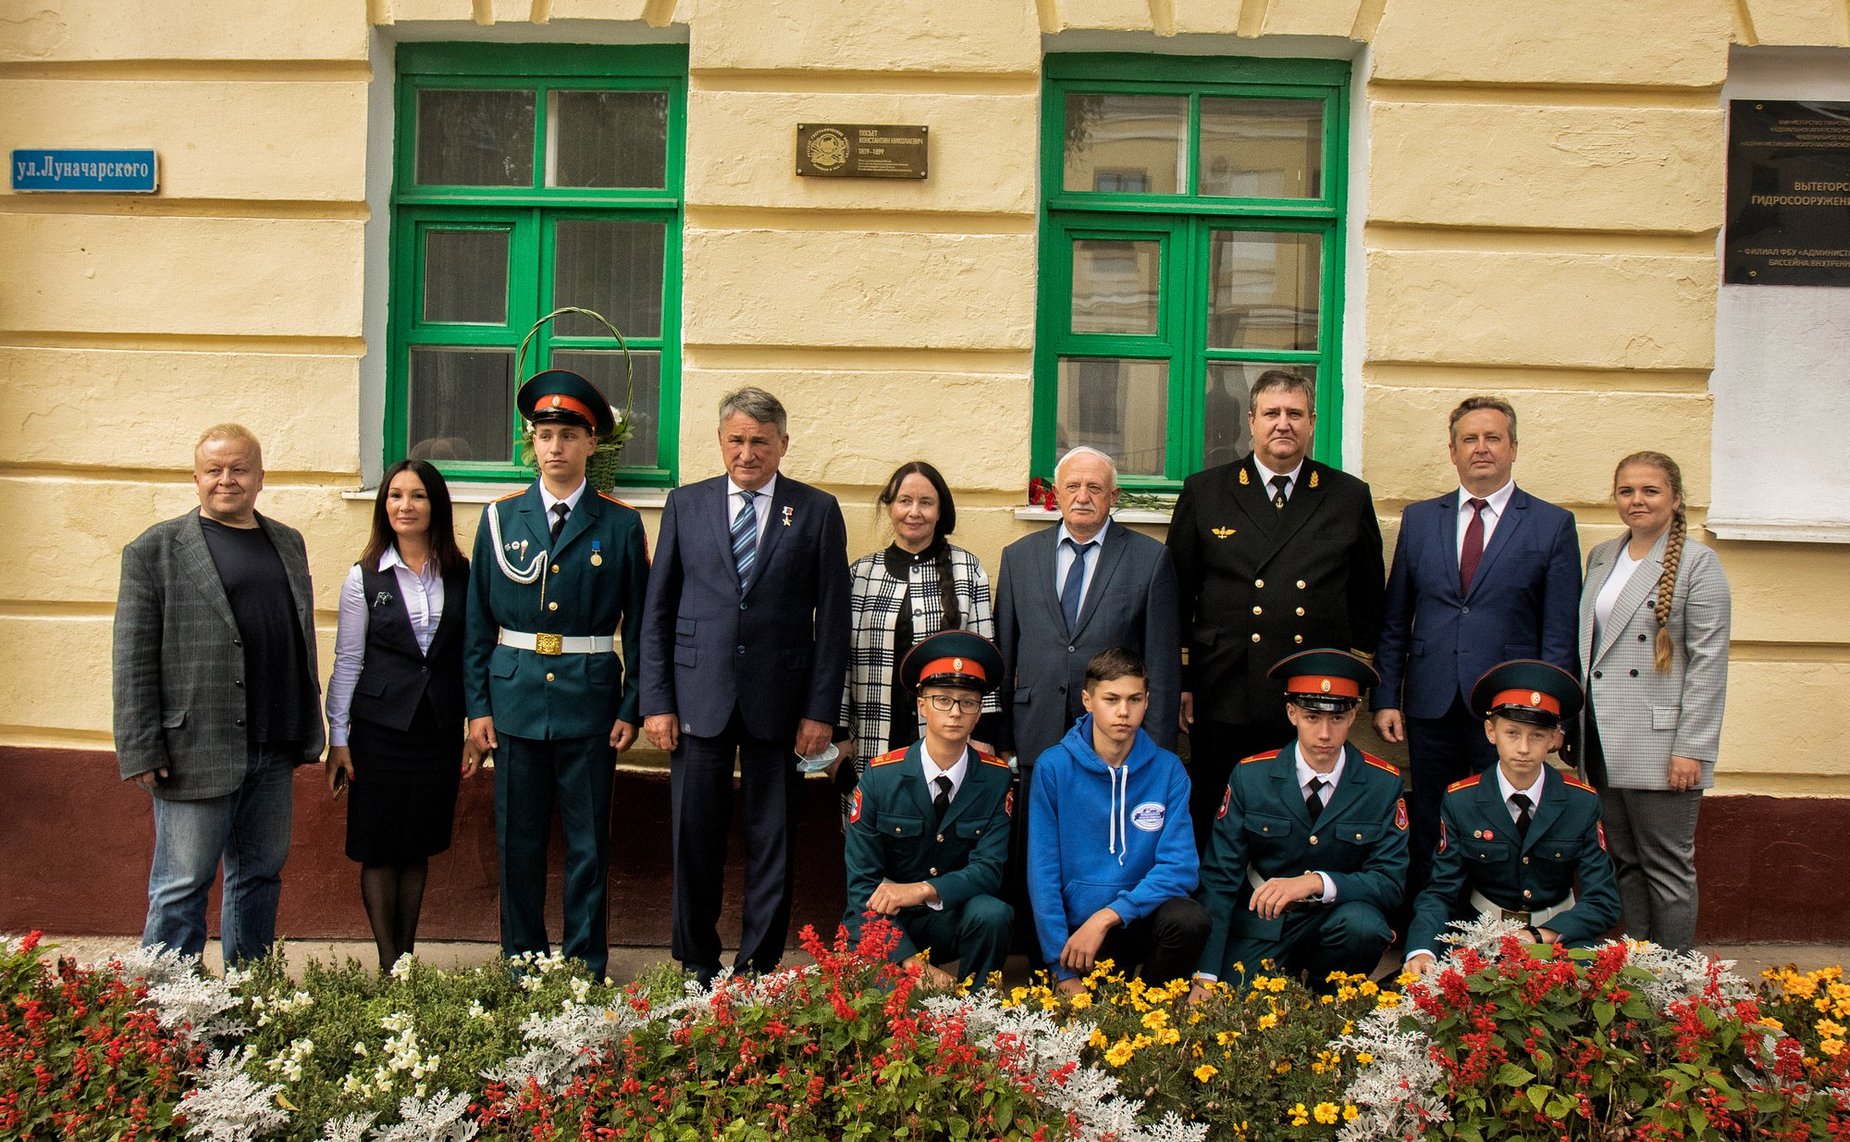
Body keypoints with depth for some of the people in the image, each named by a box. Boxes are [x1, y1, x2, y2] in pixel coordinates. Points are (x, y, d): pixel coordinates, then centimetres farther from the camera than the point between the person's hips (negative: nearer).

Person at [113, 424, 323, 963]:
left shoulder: (288, 543, 14)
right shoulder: (156, 549, -2)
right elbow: (133, 658, -6)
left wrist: (308, 732, 12)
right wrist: (141, 751, -11)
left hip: (274, 750, 5)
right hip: (196, 749, -5)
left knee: (261, 877, 14)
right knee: (181, 888, 1)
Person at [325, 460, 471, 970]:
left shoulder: (460, 576, 3)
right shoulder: (364, 578, -1)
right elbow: (347, 662, 1)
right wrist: (338, 738, -1)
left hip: (439, 730, 2)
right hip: (381, 730, -1)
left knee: (418, 849, 10)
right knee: (378, 850, 4)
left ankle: (407, 957, 21)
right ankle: (388, 965, 14)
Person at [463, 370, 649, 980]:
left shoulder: (620, 524, 2)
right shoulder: (501, 516, 6)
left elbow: (638, 625, 3)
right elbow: (478, 621, 7)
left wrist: (630, 709, -2)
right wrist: (477, 706, 2)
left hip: (589, 699, -1)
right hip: (515, 698, 2)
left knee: (588, 843, 5)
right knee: (518, 840, 8)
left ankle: (585, 967, 18)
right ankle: (521, 963, 22)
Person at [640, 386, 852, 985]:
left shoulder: (817, 510, 3)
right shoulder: (686, 504, 7)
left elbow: (832, 618, 1)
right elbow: (658, 610, 7)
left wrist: (821, 709, -5)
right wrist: (657, 701, 0)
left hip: (779, 701, -1)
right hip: (700, 695, 1)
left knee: (772, 842, 6)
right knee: (695, 838, 6)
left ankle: (758, 967, 19)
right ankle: (696, 966, 21)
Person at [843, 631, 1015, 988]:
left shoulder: (996, 778, -4)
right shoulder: (879, 776, -8)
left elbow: (988, 869, -9)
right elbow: (862, 882, -10)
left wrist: (924, 890, -29)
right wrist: (914, 963, -22)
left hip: (955, 918, 2)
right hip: (889, 922, -2)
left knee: (992, 913, -30)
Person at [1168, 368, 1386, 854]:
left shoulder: (1350, 498, 7)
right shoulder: (1203, 492, 5)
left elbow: (1369, 597, 14)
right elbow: (1177, 593, 7)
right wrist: (1180, 682, 4)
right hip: (1224, 700, 0)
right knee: (1215, 832, 7)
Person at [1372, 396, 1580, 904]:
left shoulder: (1552, 525, 2)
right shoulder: (1418, 519, 10)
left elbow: (1560, 634, 0)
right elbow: (1394, 623, 11)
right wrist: (1386, 698, 4)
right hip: (1431, 708, 2)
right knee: (1427, 840, 8)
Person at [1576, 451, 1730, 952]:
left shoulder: (1697, 563, -6)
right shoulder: (1601, 557, 13)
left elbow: (1708, 664, -9)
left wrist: (1691, 749, -14)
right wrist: (1575, 723, 12)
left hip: (1658, 743, -6)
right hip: (1602, 740, 6)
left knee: (1666, 867, 1)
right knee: (1624, 862, 12)